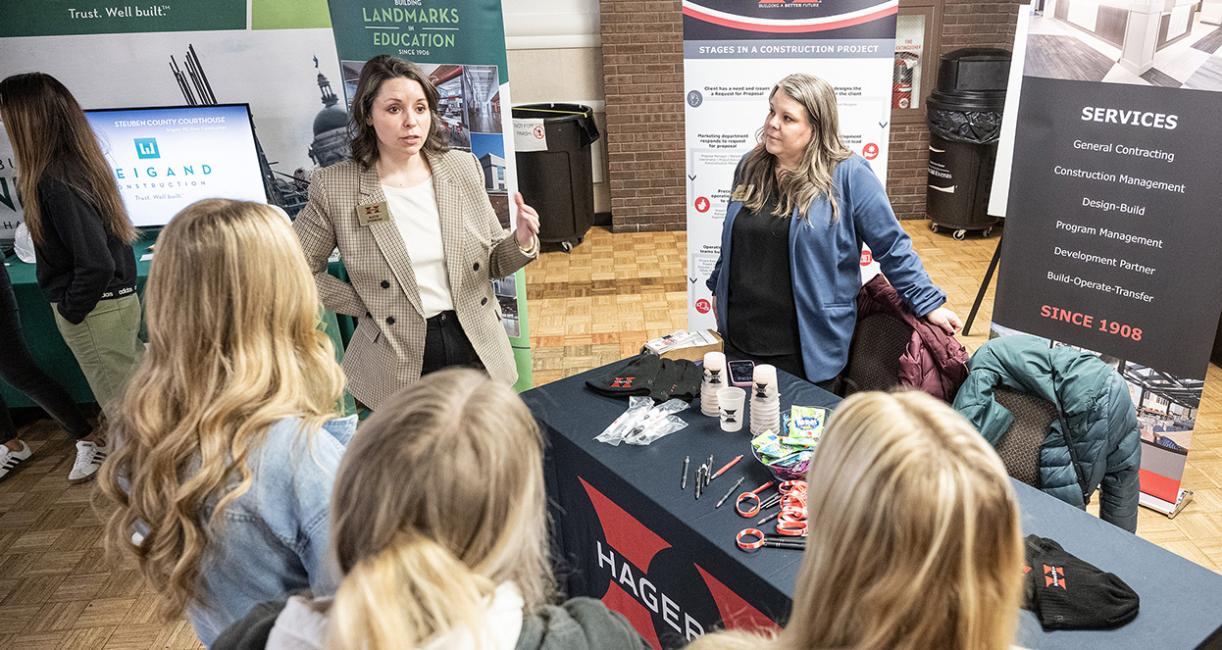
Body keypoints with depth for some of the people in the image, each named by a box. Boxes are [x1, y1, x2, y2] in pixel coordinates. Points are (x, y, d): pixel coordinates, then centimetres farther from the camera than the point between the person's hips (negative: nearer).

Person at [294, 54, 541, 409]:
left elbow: (491, 262, 8)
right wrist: (365, 307, -4)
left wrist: (522, 242, -13)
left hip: (478, 350, 3)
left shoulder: (464, 168, 0)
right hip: (399, 363, -2)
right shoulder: (334, 187, -8)